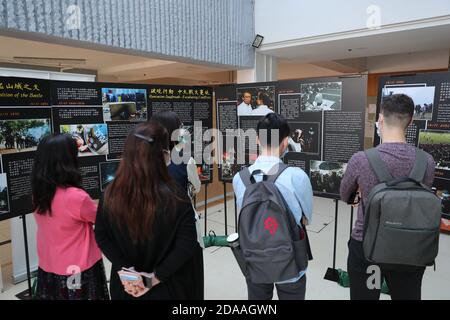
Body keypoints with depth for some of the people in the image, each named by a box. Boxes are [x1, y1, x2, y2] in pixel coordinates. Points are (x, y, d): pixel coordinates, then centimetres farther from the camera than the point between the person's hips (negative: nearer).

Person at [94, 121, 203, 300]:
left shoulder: (110, 195, -12)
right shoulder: (175, 199, -24)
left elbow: (101, 237, -4)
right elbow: (186, 246, -23)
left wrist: (126, 269, -6)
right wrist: (157, 276, -15)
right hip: (167, 286, -3)